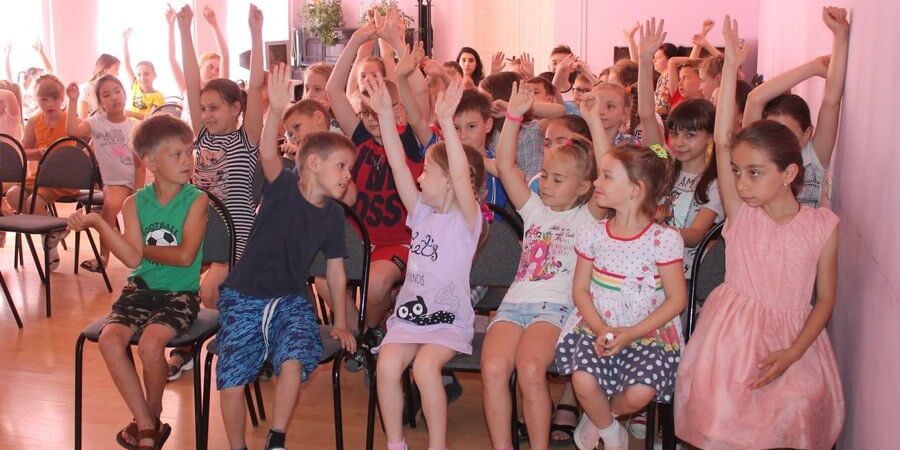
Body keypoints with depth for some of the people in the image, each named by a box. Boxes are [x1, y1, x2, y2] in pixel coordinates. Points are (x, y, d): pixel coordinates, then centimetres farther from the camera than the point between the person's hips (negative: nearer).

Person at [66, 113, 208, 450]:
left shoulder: (196, 200, -6)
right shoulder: (135, 203, 3)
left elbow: (185, 255, -15)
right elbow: (132, 259, -9)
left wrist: (144, 248, -4)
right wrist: (98, 223, -15)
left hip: (180, 293, -4)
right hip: (141, 287, 4)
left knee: (151, 342, -27)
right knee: (110, 339, -19)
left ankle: (152, 418, 4)